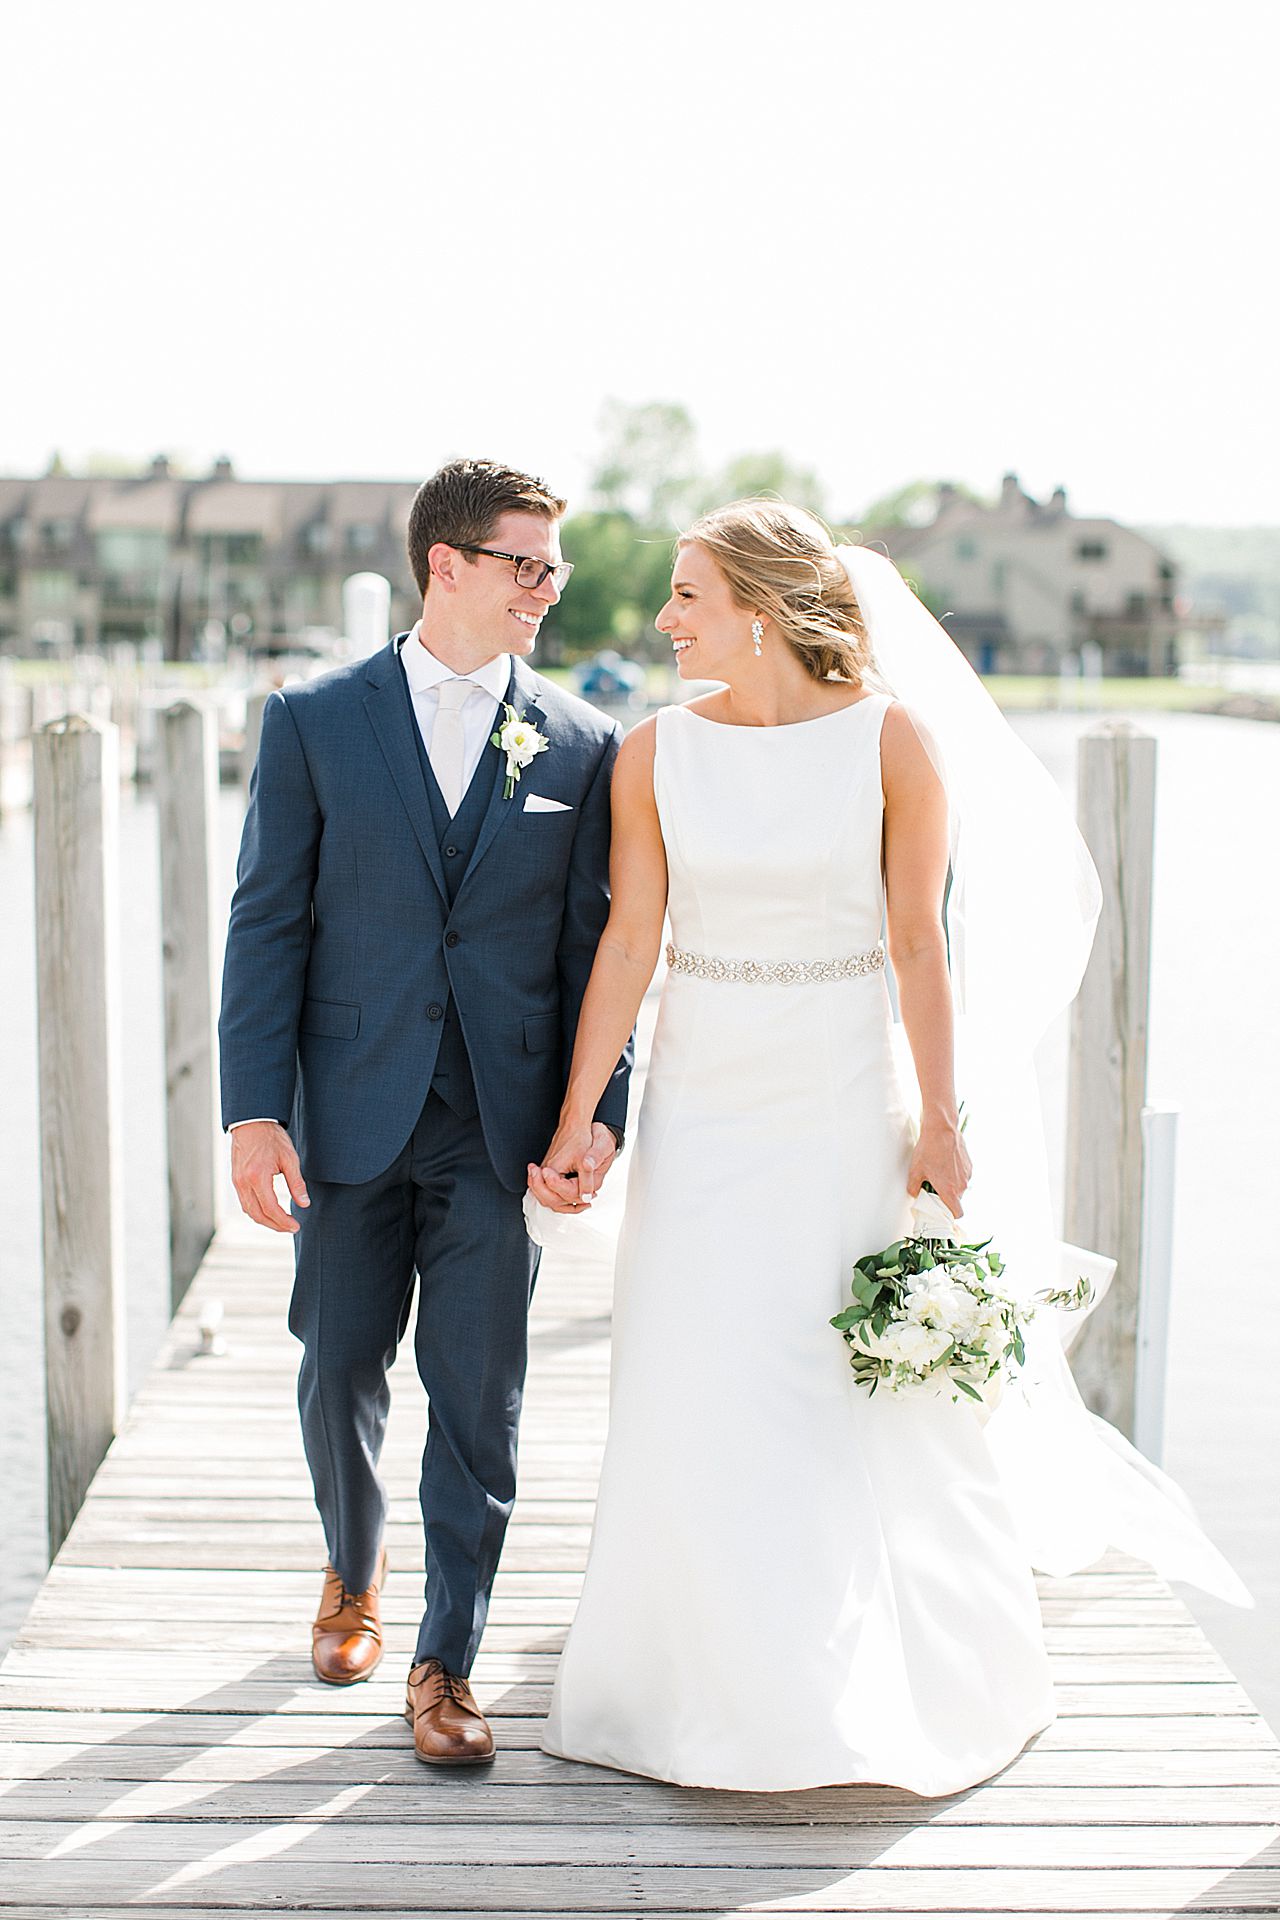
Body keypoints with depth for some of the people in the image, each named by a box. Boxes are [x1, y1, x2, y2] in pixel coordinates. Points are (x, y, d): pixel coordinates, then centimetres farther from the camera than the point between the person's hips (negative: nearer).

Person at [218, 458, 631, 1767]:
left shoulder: (581, 745, 4)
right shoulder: (316, 721, 1)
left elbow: (594, 944, 5)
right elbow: (267, 923, -1)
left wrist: (599, 1109, -4)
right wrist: (255, 1112, -8)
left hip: (502, 1123, 0)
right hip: (353, 1115, 0)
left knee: (478, 1400, 2)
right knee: (339, 1374, 12)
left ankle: (445, 1663, 16)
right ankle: (355, 1570, 41)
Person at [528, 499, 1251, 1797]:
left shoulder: (894, 739, -8)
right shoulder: (655, 753, -2)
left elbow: (920, 943, -6)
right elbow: (627, 944, -2)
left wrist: (941, 1121, -5)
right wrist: (574, 1125, -5)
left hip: (846, 1102, -2)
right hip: (705, 1104, 2)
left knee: (874, 1388, 8)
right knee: (694, 1394, 4)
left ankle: (906, 1680, 31)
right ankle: (713, 1677, 26)